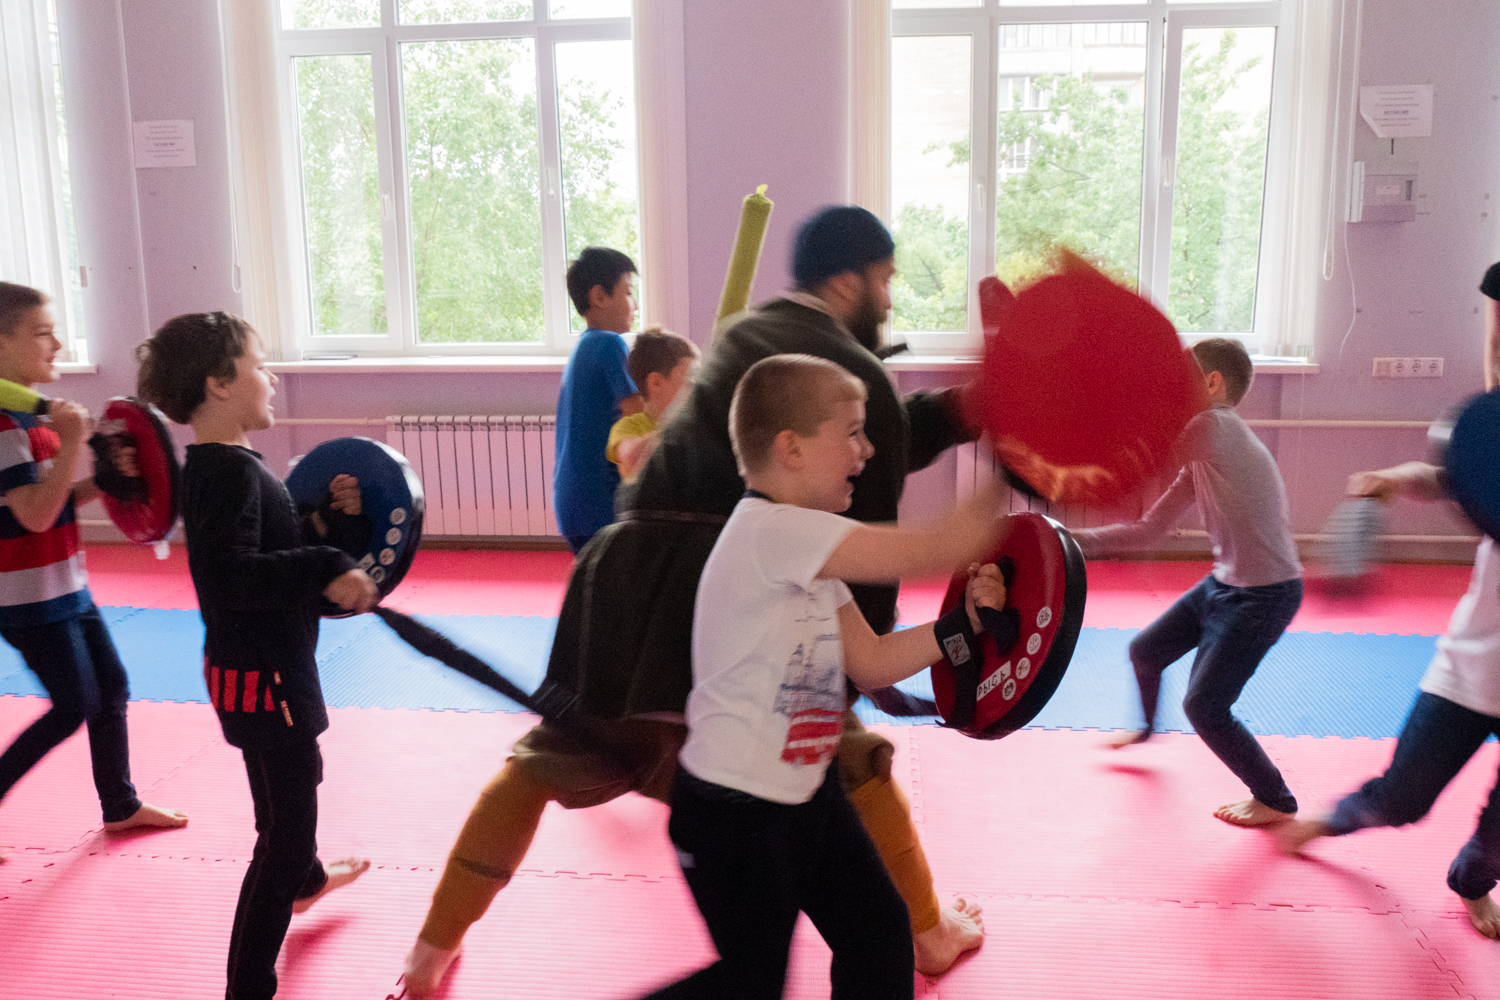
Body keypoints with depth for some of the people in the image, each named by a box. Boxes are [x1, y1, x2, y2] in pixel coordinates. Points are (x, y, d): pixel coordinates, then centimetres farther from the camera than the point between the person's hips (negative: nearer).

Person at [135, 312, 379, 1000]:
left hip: (264, 664, 11)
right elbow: (229, 576, -35)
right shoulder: (227, 472, -23)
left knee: (294, 781, 33)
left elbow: (274, 549, 12)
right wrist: (327, 570, -33)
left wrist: (332, 516, -1)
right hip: (260, 675, -11)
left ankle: (305, 879, 60)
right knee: (285, 826, -5)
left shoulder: (223, 465, 8)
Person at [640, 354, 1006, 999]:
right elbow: (930, 553, -29)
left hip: (807, 793, 9)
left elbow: (872, 663, 4)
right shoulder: (772, 531, -26)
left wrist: (964, 619, -7)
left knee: (881, 933, 15)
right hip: (734, 814, -9)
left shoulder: (815, 554, 6)